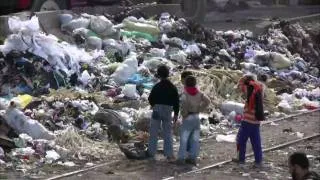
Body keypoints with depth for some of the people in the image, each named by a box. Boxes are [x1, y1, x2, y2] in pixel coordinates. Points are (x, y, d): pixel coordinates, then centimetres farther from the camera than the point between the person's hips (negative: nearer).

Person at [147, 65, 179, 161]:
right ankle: (169, 154, 7)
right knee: (168, 133, 9)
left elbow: (150, 99, -5)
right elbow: (176, 102, 2)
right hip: (168, 111, 3)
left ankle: (151, 152, 12)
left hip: (157, 110, -3)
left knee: (154, 132, 8)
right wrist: (176, 114, 10)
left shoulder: (157, 86, -12)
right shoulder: (173, 87, 0)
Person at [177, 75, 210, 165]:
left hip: (188, 117, -6)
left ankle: (181, 158, -3)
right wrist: (199, 109, 7)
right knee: (195, 139, 8)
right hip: (197, 117, 6)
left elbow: (184, 103, -27)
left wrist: (184, 114, -14)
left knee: (184, 138, -2)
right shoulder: (199, 93, 5)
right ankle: (193, 158, 11)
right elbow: (207, 101, 5)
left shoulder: (185, 94, -12)